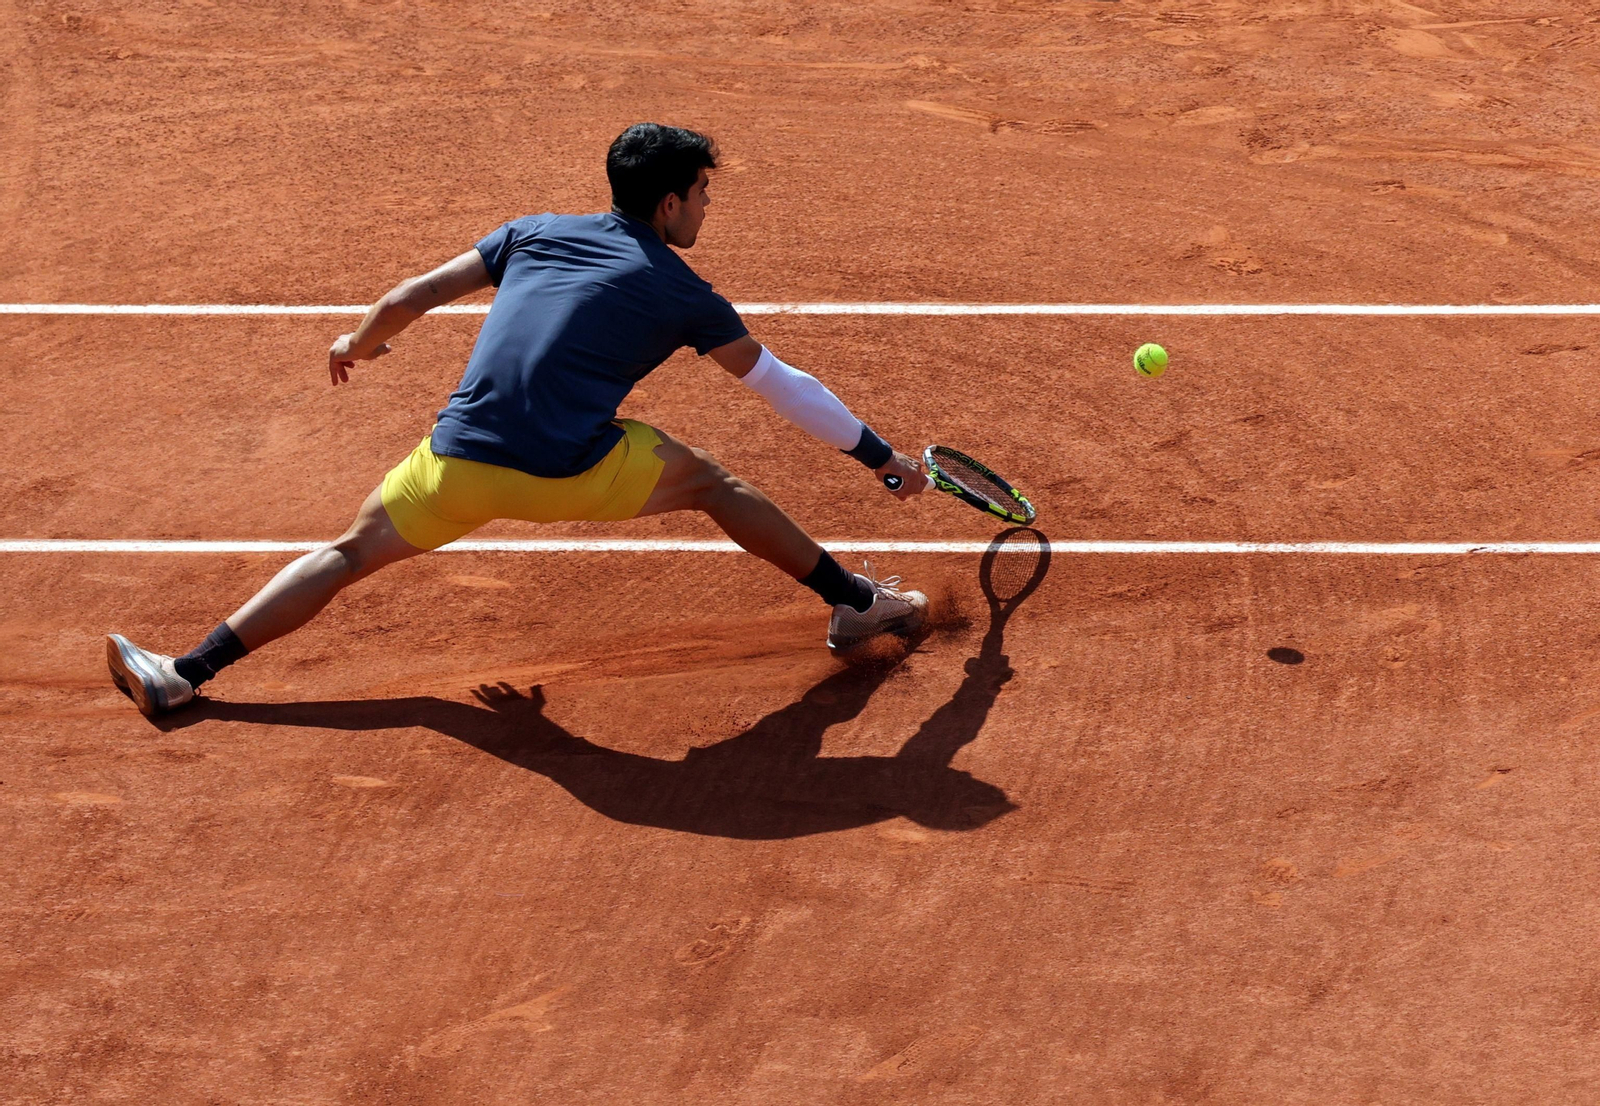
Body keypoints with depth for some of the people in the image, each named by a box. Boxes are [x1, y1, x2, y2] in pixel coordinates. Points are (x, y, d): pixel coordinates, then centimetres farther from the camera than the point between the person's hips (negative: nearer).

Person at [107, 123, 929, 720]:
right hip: (574, 472, -2)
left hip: (457, 463, 2)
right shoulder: (684, 295, 9)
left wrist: (357, 345, 37)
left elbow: (413, 296, 16)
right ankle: (858, 602, 27)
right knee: (713, 486, 20)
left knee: (349, 554, 17)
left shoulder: (535, 233, 16)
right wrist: (880, 457, 27)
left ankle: (186, 673, 10)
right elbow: (784, 387, 15)